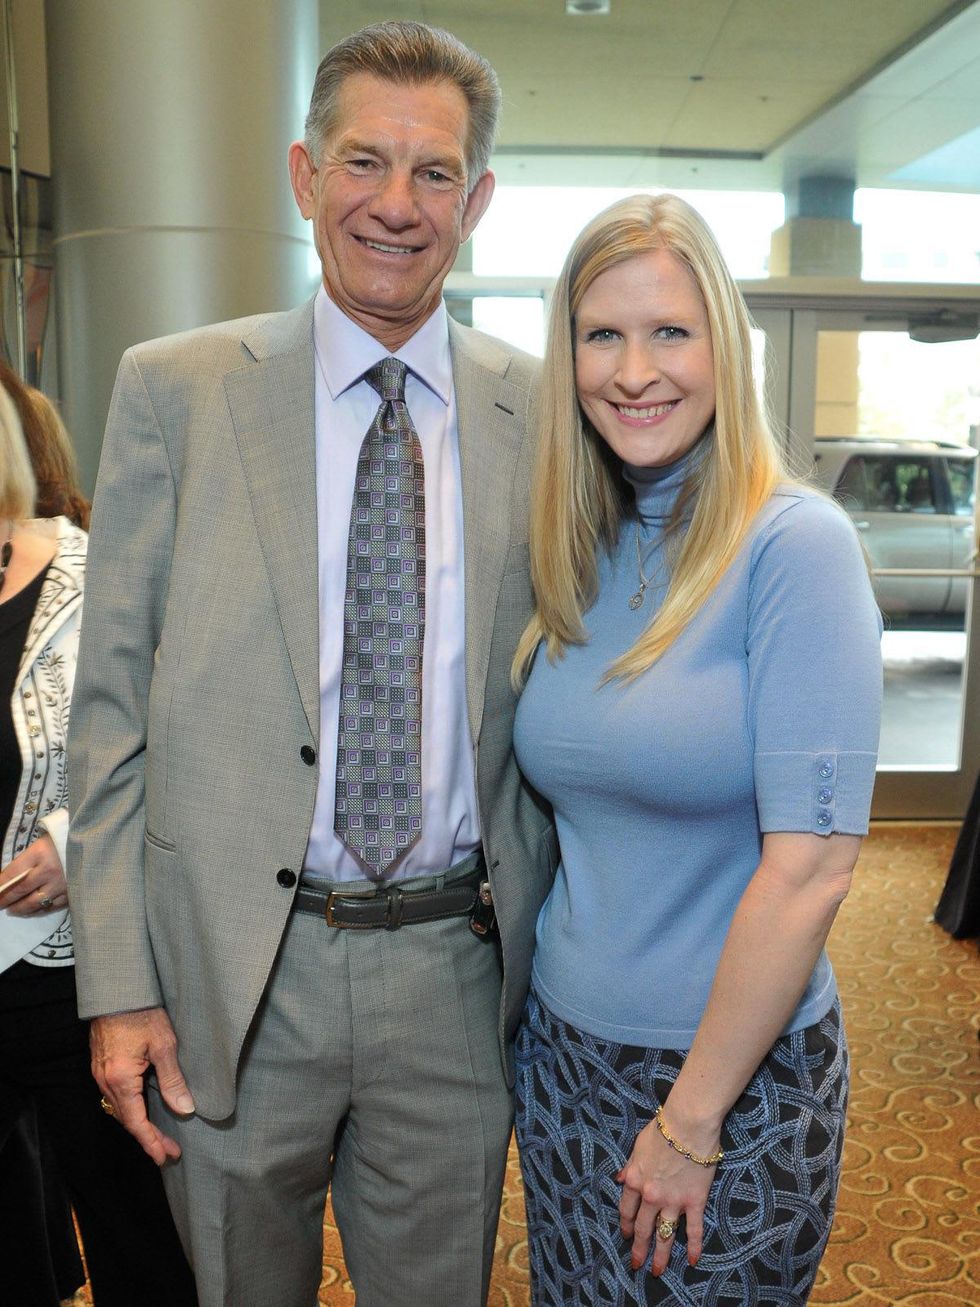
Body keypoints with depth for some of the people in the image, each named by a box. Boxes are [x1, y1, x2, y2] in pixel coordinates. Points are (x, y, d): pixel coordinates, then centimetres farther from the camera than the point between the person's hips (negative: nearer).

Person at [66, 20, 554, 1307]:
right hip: (231, 971, 0)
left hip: (456, 971, 1)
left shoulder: (541, 412, 1)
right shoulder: (175, 389, -2)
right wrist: (118, 982, -6)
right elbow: (111, 703, -3)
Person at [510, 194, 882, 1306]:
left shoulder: (794, 544, -17)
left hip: (735, 1070, -5)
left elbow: (811, 866, -20)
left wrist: (691, 1118, -15)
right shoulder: (578, 557, 1)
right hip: (561, 1047, 6)